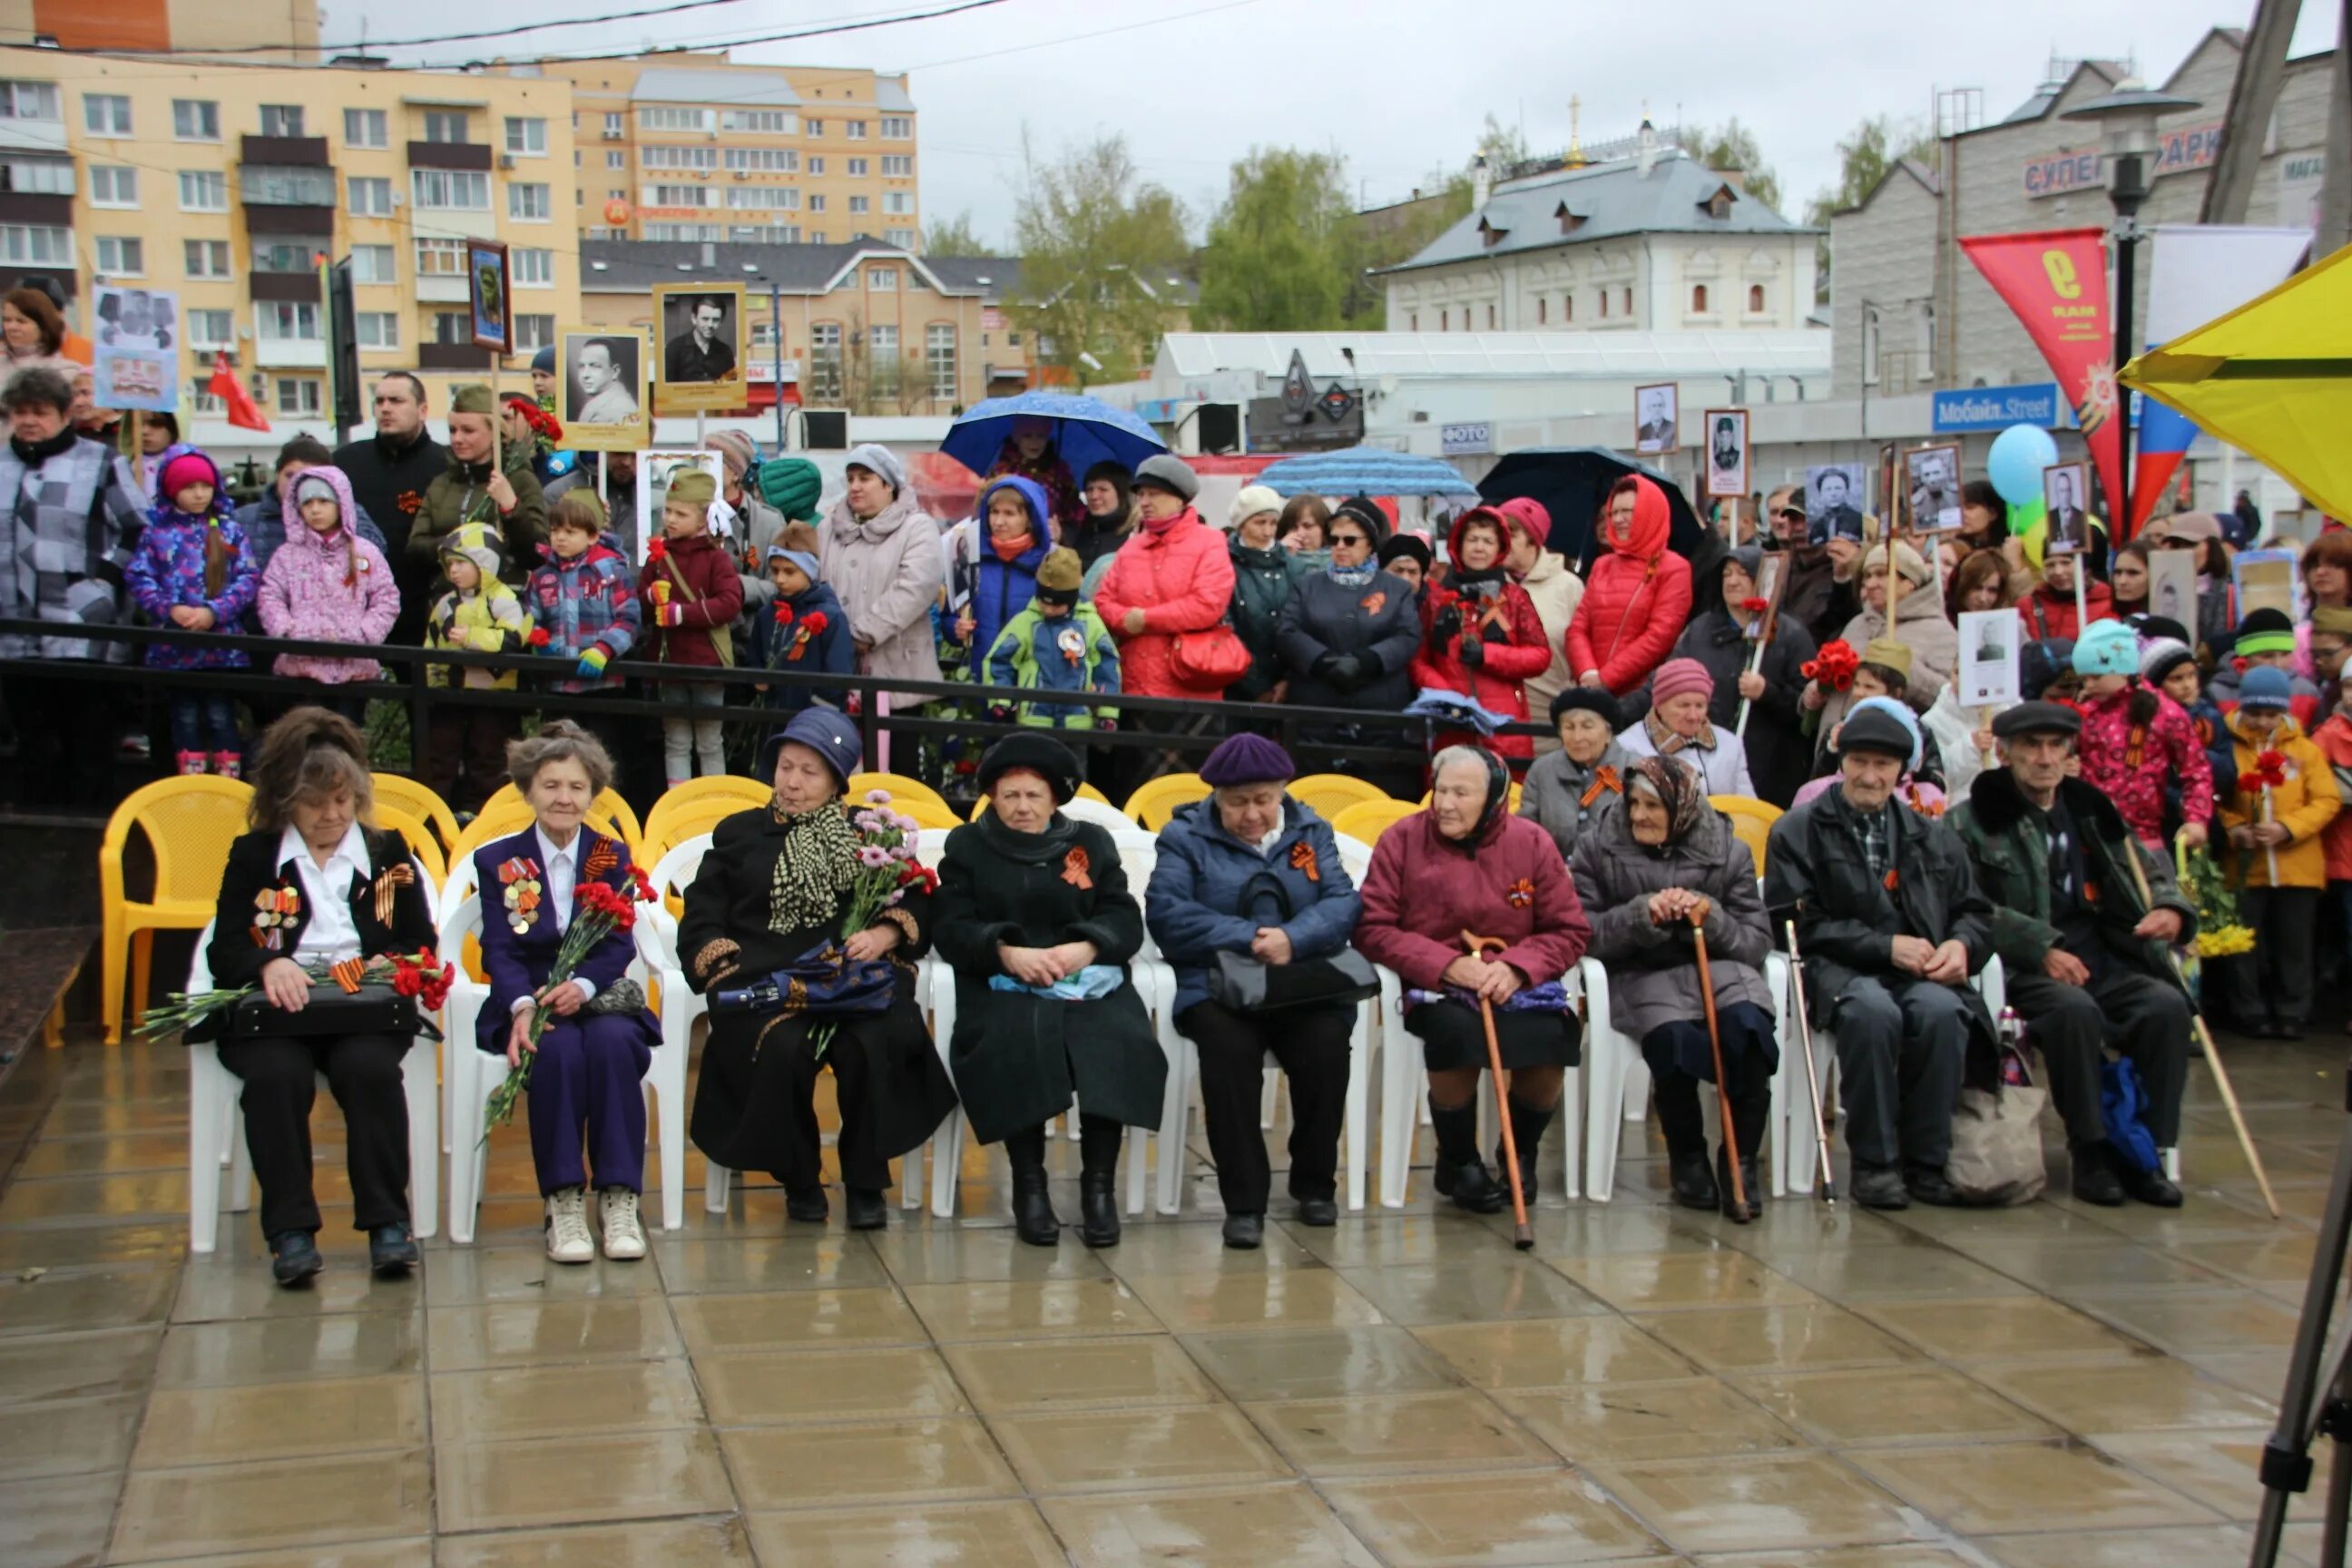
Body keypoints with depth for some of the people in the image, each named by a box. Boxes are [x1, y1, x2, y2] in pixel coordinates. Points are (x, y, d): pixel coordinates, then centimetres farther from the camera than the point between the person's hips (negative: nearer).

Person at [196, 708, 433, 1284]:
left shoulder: (388, 853, 17)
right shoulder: (253, 855, 14)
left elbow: (422, 944, 12)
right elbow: (224, 950, 3)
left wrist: (389, 964, -12)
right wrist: (269, 965, -20)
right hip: (272, 1010, 0)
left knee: (369, 1067, -34)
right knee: (277, 1074, -34)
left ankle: (388, 1222, -29)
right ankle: (290, 1230, -30)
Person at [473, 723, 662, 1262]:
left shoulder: (613, 858, 10)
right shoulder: (497, 861, 6)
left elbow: (619, 946, -2)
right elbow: (499, 951, -5)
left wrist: (582, 986, -25)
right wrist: (524, 1006, -26)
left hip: (601, 995, 1)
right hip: (526, 999, -1)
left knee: (613, 1043, -33)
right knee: (559, 1050, -34)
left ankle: (619, 1200, -30)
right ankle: (563, 1203, -30)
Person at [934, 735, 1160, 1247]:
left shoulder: (1092, 842, 16)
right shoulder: (966, 846, 13)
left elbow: (1126, 921, 6)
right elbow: (951, 928, 0)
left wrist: (1086, 947, -17)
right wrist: (1006, 951, -19)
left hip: (1090, 982, 1)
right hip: (1002, 985, -1)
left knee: (1116, 1046, -31)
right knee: (1013, 1043, -35)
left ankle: (1099, 1183, -19)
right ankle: (1029, 1182, -21)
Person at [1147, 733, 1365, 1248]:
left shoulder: (1311, 831, 13)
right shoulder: (1185, 836, 6)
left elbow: (1345, 902, 0)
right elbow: (1167, 913, -9)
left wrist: (1293, 939, -20)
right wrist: (1248, 939, -17)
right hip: (1219, 988, -2)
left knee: (1326, 1046, -29)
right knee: (1228, 1049, -34)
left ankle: (1315, 1185, -4)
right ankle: (1244, 1203, -23)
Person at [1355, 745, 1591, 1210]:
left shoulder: (1531, 842, 4)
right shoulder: (1402, 840, -1)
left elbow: (1571, 931, 5)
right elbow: (1372, 929, -5)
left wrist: (1518, 967, -14)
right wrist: (1446, 964, -17)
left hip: (1517, 982, 2)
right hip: (1435, 988, -2)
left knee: (1546, 1037, -30)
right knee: (1457, 1030, -36)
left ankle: (1522, 1155, 3)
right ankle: (1458, 1162, -6)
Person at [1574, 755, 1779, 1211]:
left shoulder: (1728, 852, 6)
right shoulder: (1598, 848, 4)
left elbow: (1757, 942, 4)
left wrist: (1710, 917, -15)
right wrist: (1641, 914, -17)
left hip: (1716, 965, 2)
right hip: (1638, 975, -2)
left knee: (1748, 1025, -32)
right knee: (1675, 1037, -34)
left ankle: (1740, 1159, -13)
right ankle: (1687, 1159, -8)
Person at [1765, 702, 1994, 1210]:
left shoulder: (1931, 836, 23)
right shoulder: (1797, 832, 9)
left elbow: (1975, 913, 20)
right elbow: (1800, 923, -3)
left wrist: (1961, 944, -5)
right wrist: (1886, 946, -12)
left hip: (1919, 973, 3)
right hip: (1840, 970, -3)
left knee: (1942, 1010, -33)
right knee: (1872, 1009, -38)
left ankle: (1926, 1162, -20)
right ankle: (1873, 1162, -25)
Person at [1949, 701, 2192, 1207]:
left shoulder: (2090, 810, 17)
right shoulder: (1972, 820, 2)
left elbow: (2151, 873, 23)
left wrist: (2172, 910, -1)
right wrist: (2042, 948, -19)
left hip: (2103, 962, 5)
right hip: (2020, 971, -5)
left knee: (2167, 1005, -23)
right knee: (2074, 1008, -35)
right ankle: (2090, 1151, -21)